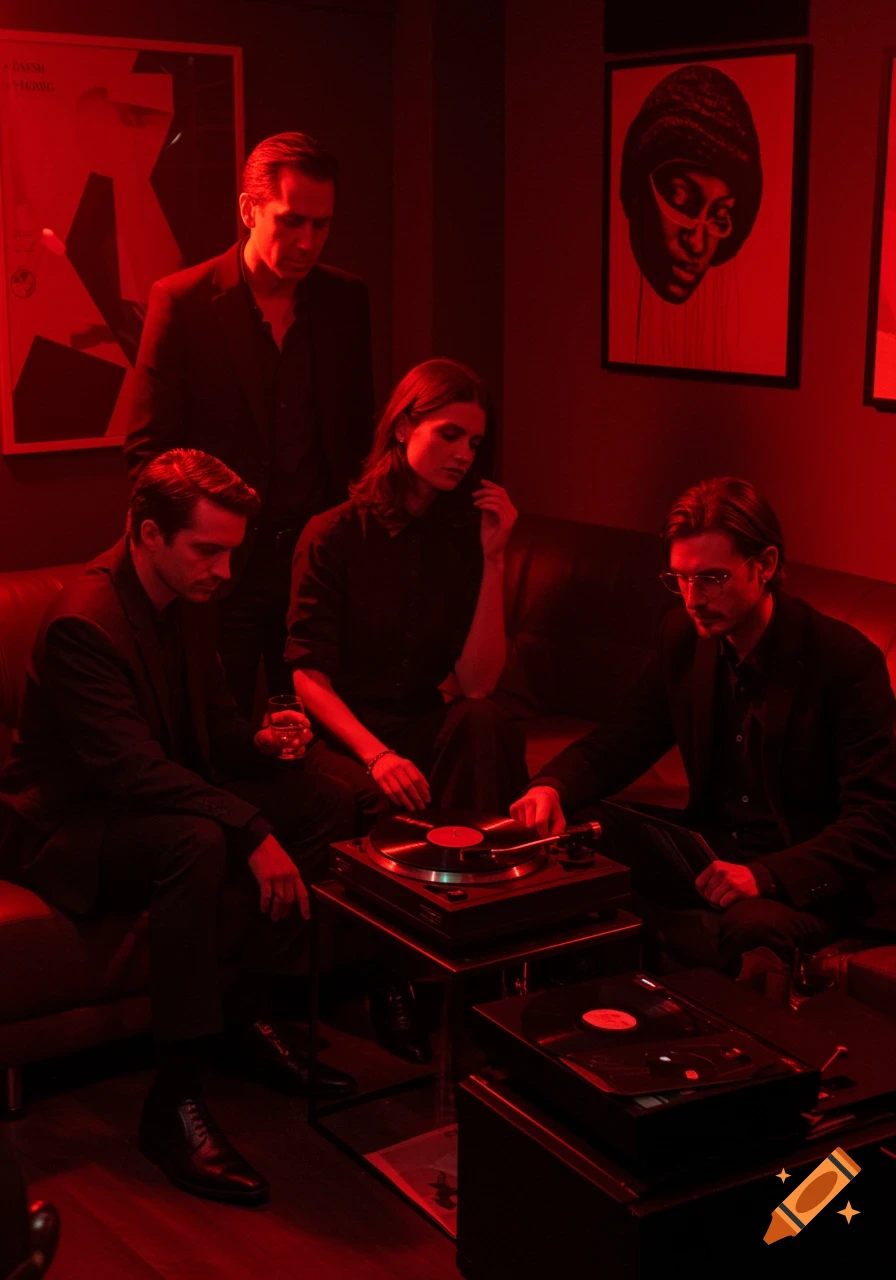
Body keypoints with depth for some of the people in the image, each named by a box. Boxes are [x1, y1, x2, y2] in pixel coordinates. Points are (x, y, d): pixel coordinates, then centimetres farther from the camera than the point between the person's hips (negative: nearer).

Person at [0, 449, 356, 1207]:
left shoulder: (188, 602, 3)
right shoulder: (84, 622, -25)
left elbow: (214, 720, 14)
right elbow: (132, 769, -32)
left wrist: (261, 744, -9)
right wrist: (253, 834, -36)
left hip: (163, 796, 9)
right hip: (68, 824, -9)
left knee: (326, 804, -5)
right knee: (198, 842, -38)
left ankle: (251, 1009, 4)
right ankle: (174, 1103, -31)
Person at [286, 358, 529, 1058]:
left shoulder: (464, 537, 4)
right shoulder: (334, 536, -5)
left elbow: (476, 683, -7)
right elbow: (310, 676, -10)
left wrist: (493, 559, -12)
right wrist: (377, 753, -26)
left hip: (423, 725, 3)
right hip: (339, 734, -3)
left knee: (488, 725, -30)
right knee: (392, 807, -34)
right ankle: (394, 982, -9)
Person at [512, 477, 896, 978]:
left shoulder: (848, 659, -16)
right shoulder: (685, 637, 3)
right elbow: (620, 743, 9)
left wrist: (765, 876, -31)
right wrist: (552, 787, -15)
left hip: (810, 880, -5)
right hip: (712, 857, 6)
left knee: (749, 929, -38)